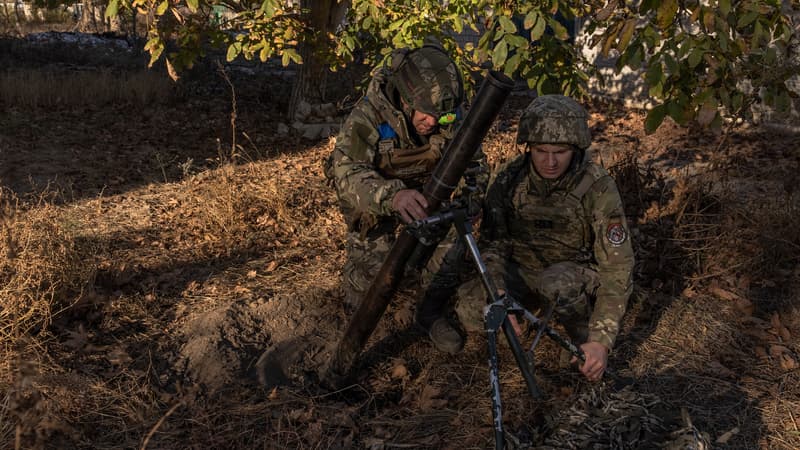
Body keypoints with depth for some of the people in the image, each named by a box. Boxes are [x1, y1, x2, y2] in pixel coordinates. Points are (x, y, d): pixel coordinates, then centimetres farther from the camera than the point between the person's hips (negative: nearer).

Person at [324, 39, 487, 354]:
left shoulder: (450, 117, -20)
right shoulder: (368, 115, -31)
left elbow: (474, 162, -12)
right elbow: (345, 172, -43)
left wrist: (468, 191, -36)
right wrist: (392, 195, -62)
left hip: (424, 191, 3)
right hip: (374, 196, -3)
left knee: (452, 227, -23)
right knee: (373, 270, -15)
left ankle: (433, 312, -2)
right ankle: (359, 316, 21)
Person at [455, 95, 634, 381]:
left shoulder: (597, 188, -22)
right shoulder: (508, 179, -13)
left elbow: (617, 269, -23)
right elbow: (493, 245, -9)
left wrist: (601, 341, -30)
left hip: (577, 274, -3)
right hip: (522, 273, 3)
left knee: (557, 283, -38)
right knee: (468, 308, -22)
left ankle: (583, 337, -7)